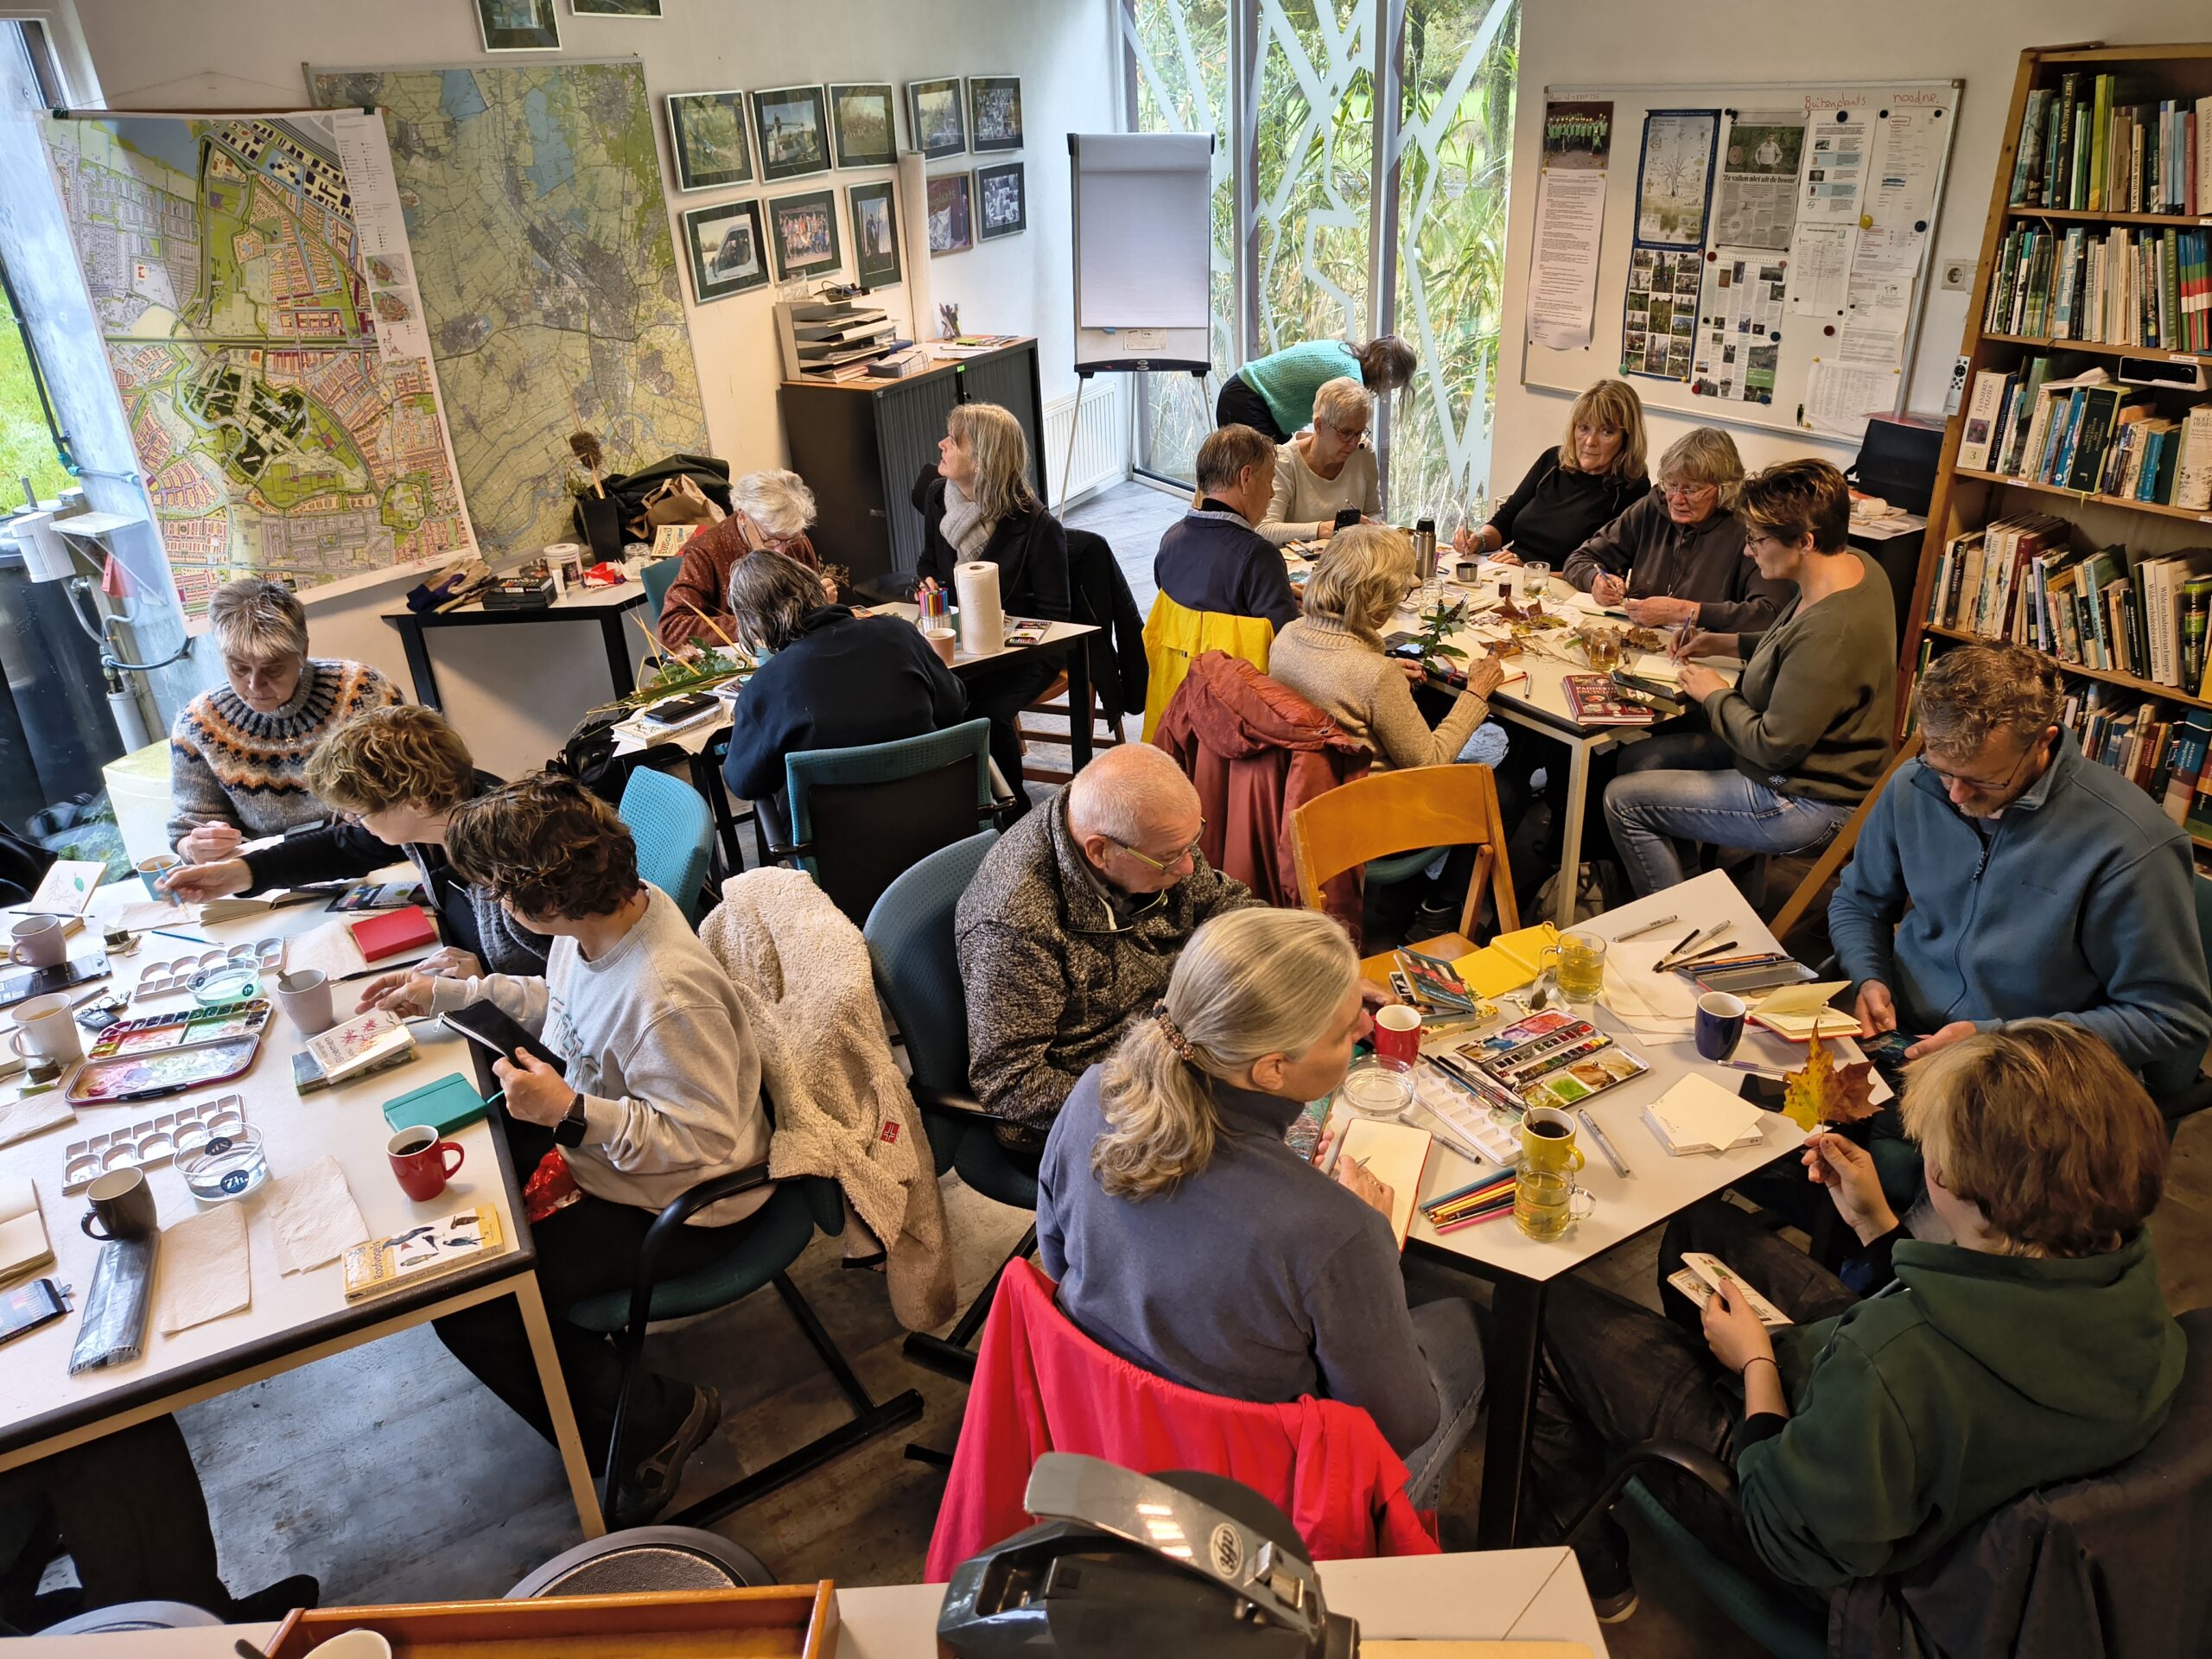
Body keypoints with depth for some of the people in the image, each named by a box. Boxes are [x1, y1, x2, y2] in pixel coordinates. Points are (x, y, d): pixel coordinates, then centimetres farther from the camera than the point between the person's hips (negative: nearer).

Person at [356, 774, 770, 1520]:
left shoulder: (666, 998, -37)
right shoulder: (607, 907, -9)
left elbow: (702, 1139, -29)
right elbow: (558, 1000, 13)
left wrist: (568, 1114, -34)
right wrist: (442, 995, 10)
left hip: (671, 1205, -9)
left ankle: (653, 1423, 8)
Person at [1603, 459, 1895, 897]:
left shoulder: (1829, 630, -34)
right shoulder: (1858, 567, -3)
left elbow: (1774, 747, -28)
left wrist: (1716, 696, -12)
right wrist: (1727, 643, 7)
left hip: (1806, 804, -10)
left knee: (1623, 800, -5)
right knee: (1636, 760, 15)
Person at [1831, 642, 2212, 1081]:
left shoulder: (2130, 847, -17)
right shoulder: (1913, 786, 0)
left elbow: (2174, 1022, -11)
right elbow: (1857, 903, 18)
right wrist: (1869, 978, -4)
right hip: (1897, 1041, 6)